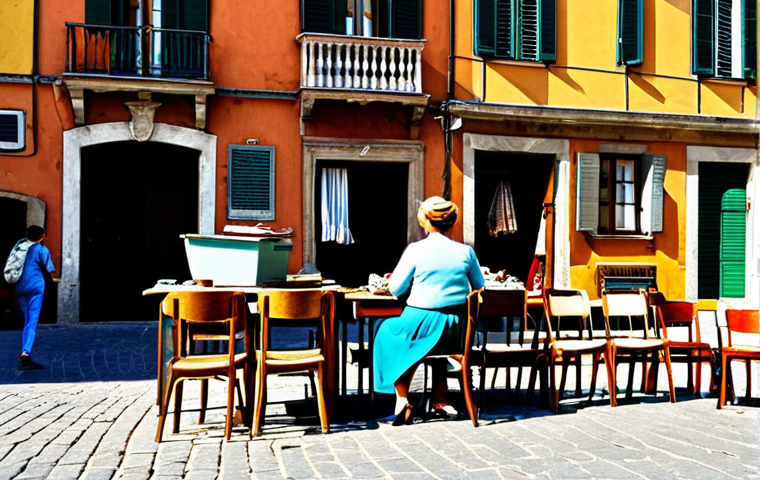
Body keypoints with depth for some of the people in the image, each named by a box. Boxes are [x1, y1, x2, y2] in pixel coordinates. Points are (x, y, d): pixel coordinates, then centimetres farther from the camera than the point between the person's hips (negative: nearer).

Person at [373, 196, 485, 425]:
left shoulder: (416, 250, -9)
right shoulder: (466, 251, 1)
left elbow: (395, 288, -3)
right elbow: (479, 285, 14)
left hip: (421, 324, -4)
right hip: (456, 333, 4)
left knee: (386, 330, 25)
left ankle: (402, 399, 13)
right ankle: (440, 398, 34)